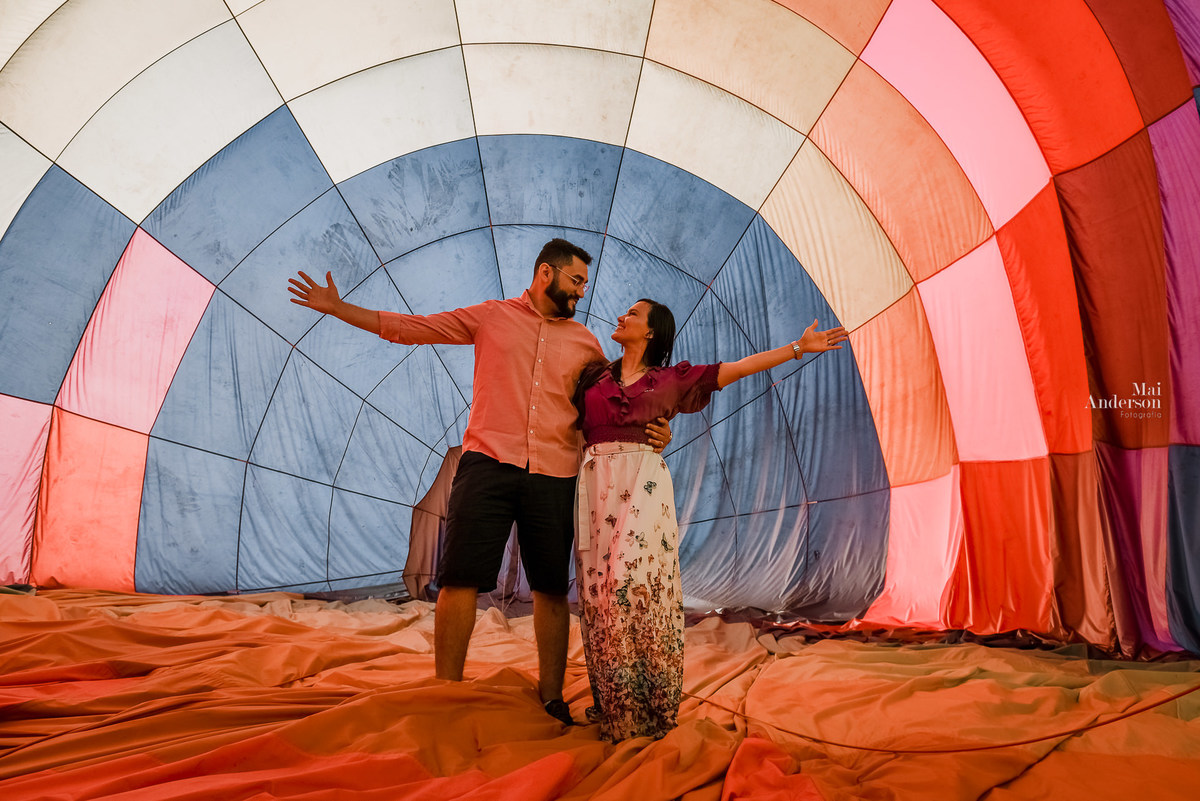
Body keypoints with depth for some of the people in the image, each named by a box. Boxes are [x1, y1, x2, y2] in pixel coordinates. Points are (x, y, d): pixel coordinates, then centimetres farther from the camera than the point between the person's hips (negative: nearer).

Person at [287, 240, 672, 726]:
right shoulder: (491, 316, 11)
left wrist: (650, 433, -3)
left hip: (554, 478, 2)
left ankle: (551, 698, 17)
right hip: (488, 464, -2)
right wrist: (337, 308, 10)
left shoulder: (585, 343, 16)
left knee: (552, 589, 5)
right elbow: (411, 327, 13)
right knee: (460, 578, -5)